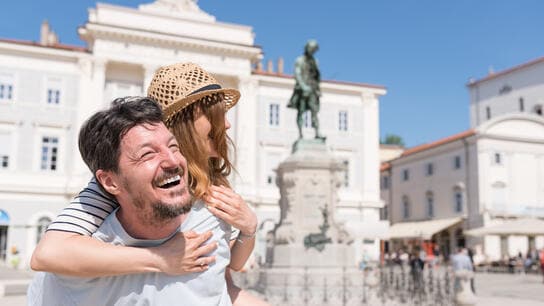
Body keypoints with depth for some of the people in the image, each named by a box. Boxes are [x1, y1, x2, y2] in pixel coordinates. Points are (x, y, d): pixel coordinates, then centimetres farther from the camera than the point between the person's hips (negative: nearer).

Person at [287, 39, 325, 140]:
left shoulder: (314, 61, 16)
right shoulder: (299, 61, 0)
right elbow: (297, 75, -10)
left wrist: (317, 88, 14)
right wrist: (304, 86, -21)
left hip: (312, 89, 5)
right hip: (302, 89, -4)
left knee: (315, 111, -5)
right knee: (301, 111, -3)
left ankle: (317, 133, -11)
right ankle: (300, 133, -2)